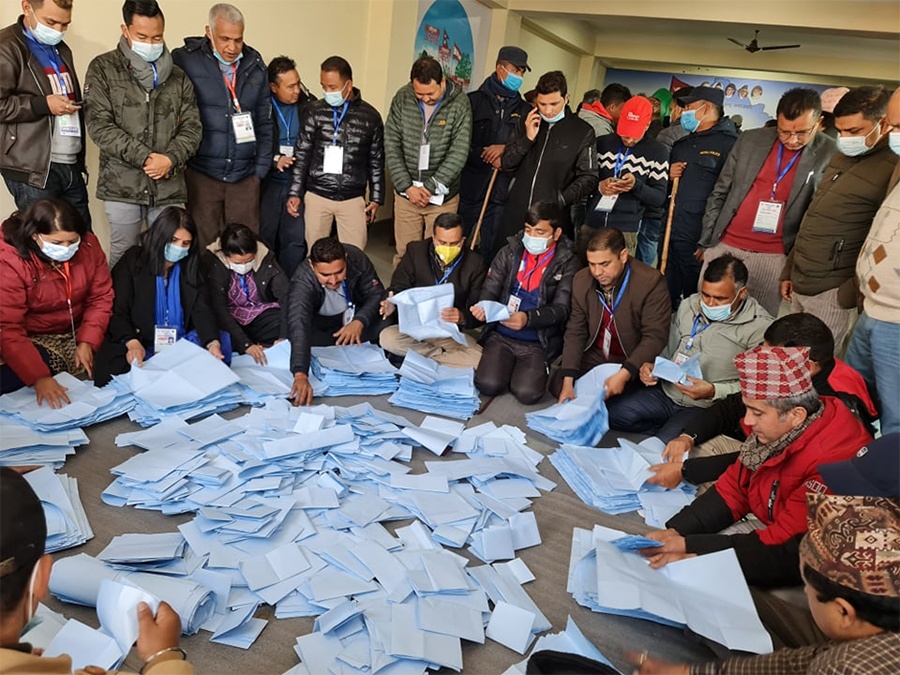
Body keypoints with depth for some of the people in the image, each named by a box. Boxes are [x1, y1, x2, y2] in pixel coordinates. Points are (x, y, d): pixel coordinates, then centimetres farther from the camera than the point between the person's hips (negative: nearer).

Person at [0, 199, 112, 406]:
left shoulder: (88, 245, -11)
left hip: (79, 332, 4)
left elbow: (101, 298, -5)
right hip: (33, 341, -4)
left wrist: (87, 342, -20)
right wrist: (39, 377, -38)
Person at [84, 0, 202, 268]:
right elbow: (99, 124, -7)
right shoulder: (103, 68, 3)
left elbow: (192, 127, 6)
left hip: (170, 186, 2)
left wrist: (171, 159, -11)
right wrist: (145, 157, -15)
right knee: (122, 257, 6)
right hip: (122, 186, -2)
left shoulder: (178, 76, 11)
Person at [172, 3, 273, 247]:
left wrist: (261, 167, 8)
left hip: (245, 175, 3)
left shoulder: (255, 66, 7)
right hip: (201, 173, -3)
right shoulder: (185, 60, -5)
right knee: (203, 245, 4)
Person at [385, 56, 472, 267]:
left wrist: (430, 188, -16)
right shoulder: (403, 98, -1)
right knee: (404, 254, 6)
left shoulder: (460, 103, -7)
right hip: (406, 193, 2)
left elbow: (459, 152, -11)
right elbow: (391, 145, 0)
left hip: (443, 196, -2)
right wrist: (407, 186, -9)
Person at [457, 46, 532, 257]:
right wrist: (488, 158, -10)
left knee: (491, 248, 3)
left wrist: (506, 149, -11)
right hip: (469, 187, -1)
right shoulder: (474, 101, 2)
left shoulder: (524, 110, 9)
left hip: (502, 192, 2)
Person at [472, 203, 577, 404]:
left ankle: (540, 369, 13)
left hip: (539, 343, -2)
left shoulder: (567, 264, -3)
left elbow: (561, 309, -11)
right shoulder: (509, 252, 5)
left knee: (527, 393, -21)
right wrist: (483, 308, -23)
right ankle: (509, 366, 15)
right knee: (488, 385, -20)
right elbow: (490, 289, 3)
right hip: (501, 336, 2)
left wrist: (528, 318, -30)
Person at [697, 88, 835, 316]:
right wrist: (706, 240, 8)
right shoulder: (750, 140, 3)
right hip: (724, 247, 3)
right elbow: (720, 193, 8)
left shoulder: (831, 155, -4)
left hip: (775, 258, -2)